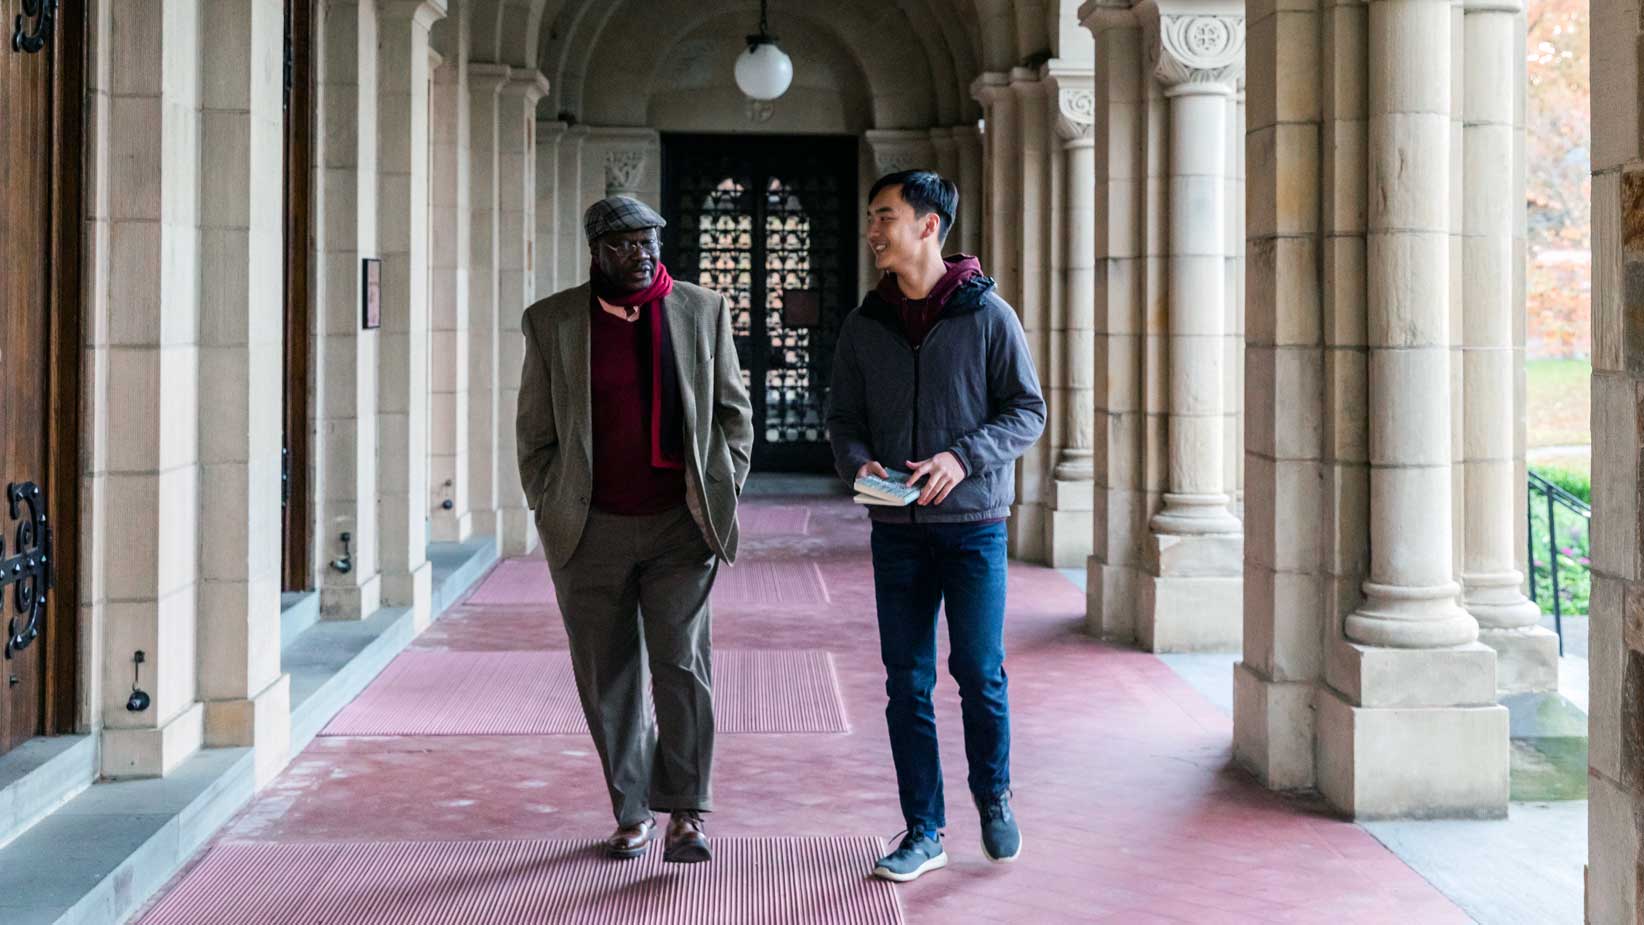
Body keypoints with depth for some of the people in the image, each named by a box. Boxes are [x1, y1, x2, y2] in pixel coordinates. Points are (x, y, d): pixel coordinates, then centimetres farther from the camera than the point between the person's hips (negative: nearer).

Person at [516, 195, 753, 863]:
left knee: (682, 664, -9)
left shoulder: (703, 311, 4)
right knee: (608, 678, 6)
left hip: (680, 526, -1)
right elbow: (535, 432, 7)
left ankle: (686, 815, -2)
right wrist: (552, 514, 2)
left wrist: (719, 499, 2)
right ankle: (632, 812, 19)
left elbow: (733, 412, 10)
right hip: (591, 532, 1)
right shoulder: (552, 322, 3)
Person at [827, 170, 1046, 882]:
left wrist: (963, 458, -18)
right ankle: (923, 831, 13)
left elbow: (1028, 410, -3)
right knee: (907, 682, 4)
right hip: (897, 529, 3)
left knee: (979, 671, -1)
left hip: (973, 523, -3)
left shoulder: (987, 315, -3)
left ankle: (993, 796, 25)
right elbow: (843, 417, 12)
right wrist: (858, 463, -10)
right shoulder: (864, 326, 8)